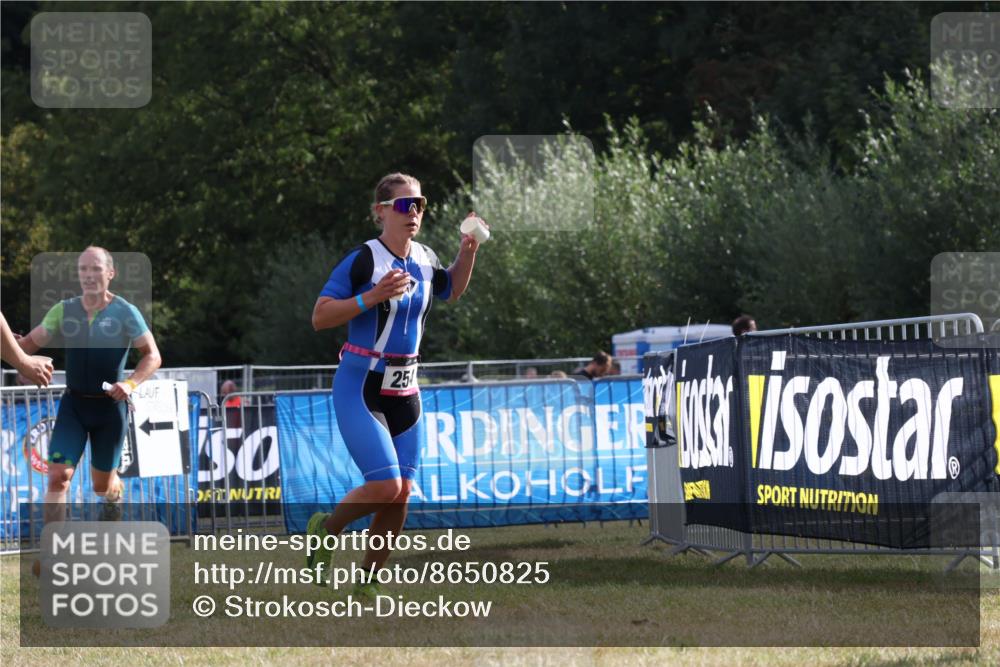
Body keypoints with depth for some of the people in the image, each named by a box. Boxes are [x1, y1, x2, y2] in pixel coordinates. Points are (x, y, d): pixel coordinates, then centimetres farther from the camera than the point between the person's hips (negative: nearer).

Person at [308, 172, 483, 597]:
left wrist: (468, 251, 11)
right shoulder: (363, 260, -15)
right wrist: (372, 297, -27)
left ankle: (368, 583, 18)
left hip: (405, 392, 7)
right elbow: (319, 317, -16)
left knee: (402, 494, 4)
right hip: (360, 390, -7)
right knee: (385, 486, -17)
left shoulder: (425, 260, 6)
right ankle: (325, 529, 12)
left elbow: (451, 289, 28)